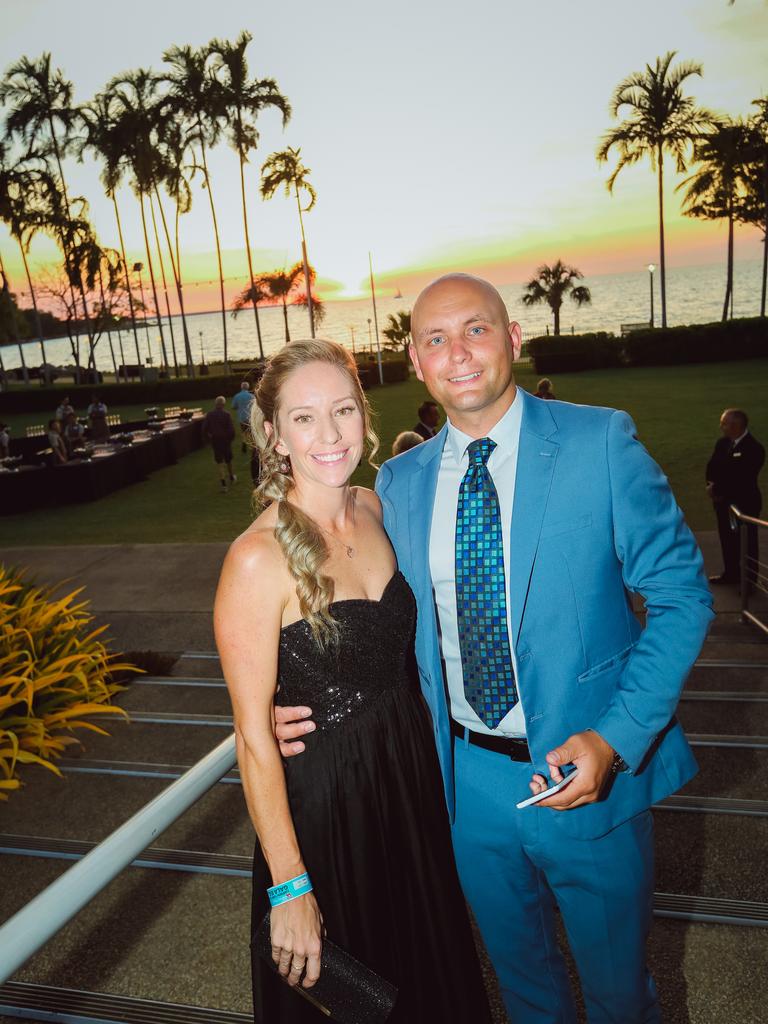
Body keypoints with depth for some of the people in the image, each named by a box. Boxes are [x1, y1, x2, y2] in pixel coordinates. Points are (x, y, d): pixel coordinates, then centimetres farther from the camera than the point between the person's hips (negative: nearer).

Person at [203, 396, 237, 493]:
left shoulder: (209, 415, -5)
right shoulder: (226, 414, -12)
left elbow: (204, 428, -5)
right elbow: (231, 429, -15)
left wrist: (207, 438, 9)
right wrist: (231, 438, 2)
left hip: (214, 440, 1)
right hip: (225, 440, -1)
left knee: (220, 462, 4)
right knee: (228, 459, 20)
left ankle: (224, 484, -4)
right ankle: (231, 477, 40)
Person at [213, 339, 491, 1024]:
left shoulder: (374, 510, -4)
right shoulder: (258, 558, -24)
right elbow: (253, 736, -19)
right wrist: (289, 888, -15)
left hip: (415, 779, 6)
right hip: (325, 797, -5)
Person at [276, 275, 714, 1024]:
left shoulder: (600, 442, -11)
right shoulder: (399, 482, -1)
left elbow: (681, 594, -10)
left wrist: (613, 739, -19)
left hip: (592, 770, -2)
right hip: (469, 779, 3)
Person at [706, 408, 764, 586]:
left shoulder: (754, 449, -22)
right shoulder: (723, 443, 2)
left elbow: (741, 480, -25)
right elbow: (712, 466, 6)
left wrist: (718, 490, -17)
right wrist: (711, 485, -13)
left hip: (745, 504, -7)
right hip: (724, 502, 7)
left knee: (747, 543, 7)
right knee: (727, 540, 19)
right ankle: (731, 573, 36)